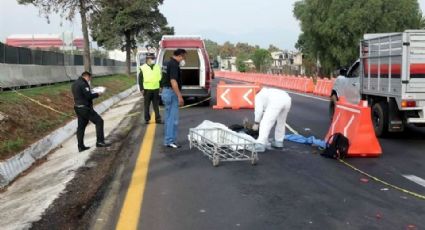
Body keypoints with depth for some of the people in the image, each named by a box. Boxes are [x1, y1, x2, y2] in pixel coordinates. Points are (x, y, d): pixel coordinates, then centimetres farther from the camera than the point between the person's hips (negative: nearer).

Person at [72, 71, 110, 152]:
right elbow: (88, 96, -20)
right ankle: (100, 141, -6)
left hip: (78, 108, 10)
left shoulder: (75, 84, 15)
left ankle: (80, 146, 16)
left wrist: (93, 93, 13)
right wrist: (97, 94, -4)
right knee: (99, 121, -4)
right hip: (85, 108, -10)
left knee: (81, 126, 13)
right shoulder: (83, 84, -16)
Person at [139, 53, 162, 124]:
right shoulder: (143, 68, -1)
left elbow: (161, 78, 15)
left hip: (156, 89, 3)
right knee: (147, 105, 5)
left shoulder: (158, 67, 9)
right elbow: (140, 79, -1)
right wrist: (142, 89, -6)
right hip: (147, 89, -3)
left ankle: (158, 119, 10)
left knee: (156, 105, 6)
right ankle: (147, 119, 13)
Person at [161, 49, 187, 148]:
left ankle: (168, 140, 19)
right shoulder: (174, 64, -16)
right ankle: (170, 141, -3)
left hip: (167, 92, 10)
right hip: (171, 93, -10)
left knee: (169, 118, 14)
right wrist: (179, 96, -24)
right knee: (173, 119, -6)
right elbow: (173, 81, -25)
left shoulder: (170, 63, 15)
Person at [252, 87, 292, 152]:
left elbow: (259, 109, 6)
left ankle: (261, 145, -7)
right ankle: (279, 142, 35)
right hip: (287, 99, 8)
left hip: (276, 102, -7)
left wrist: (256, 123, 13)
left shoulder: (259, 96, 24)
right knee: (281, 122, 26)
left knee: (265, 124, -3)